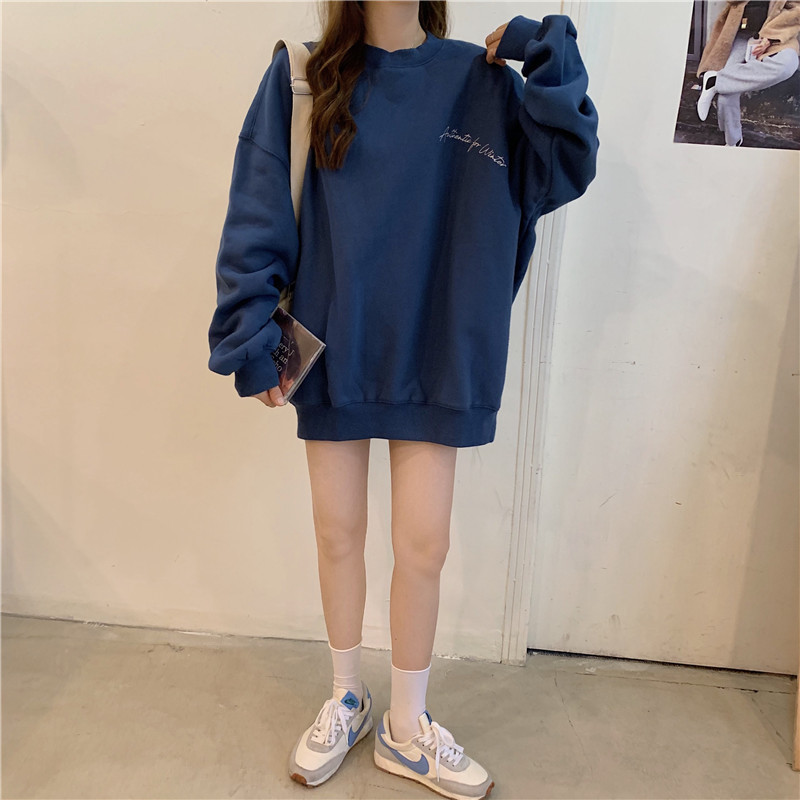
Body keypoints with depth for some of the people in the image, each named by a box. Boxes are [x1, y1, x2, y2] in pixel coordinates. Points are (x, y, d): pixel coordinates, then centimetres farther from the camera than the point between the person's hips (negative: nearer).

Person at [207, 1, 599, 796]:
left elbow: (563, 174, -1)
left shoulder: (481, 80, 5)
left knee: (423, 545, 5)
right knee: (337, 533, 11)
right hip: (332, 350, 0)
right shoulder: (302, 79, 2)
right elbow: (257, 220, -2)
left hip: (436, 356, 0)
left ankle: (407, 727, 30)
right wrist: (252, 341, -8)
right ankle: (347, 698, 38)